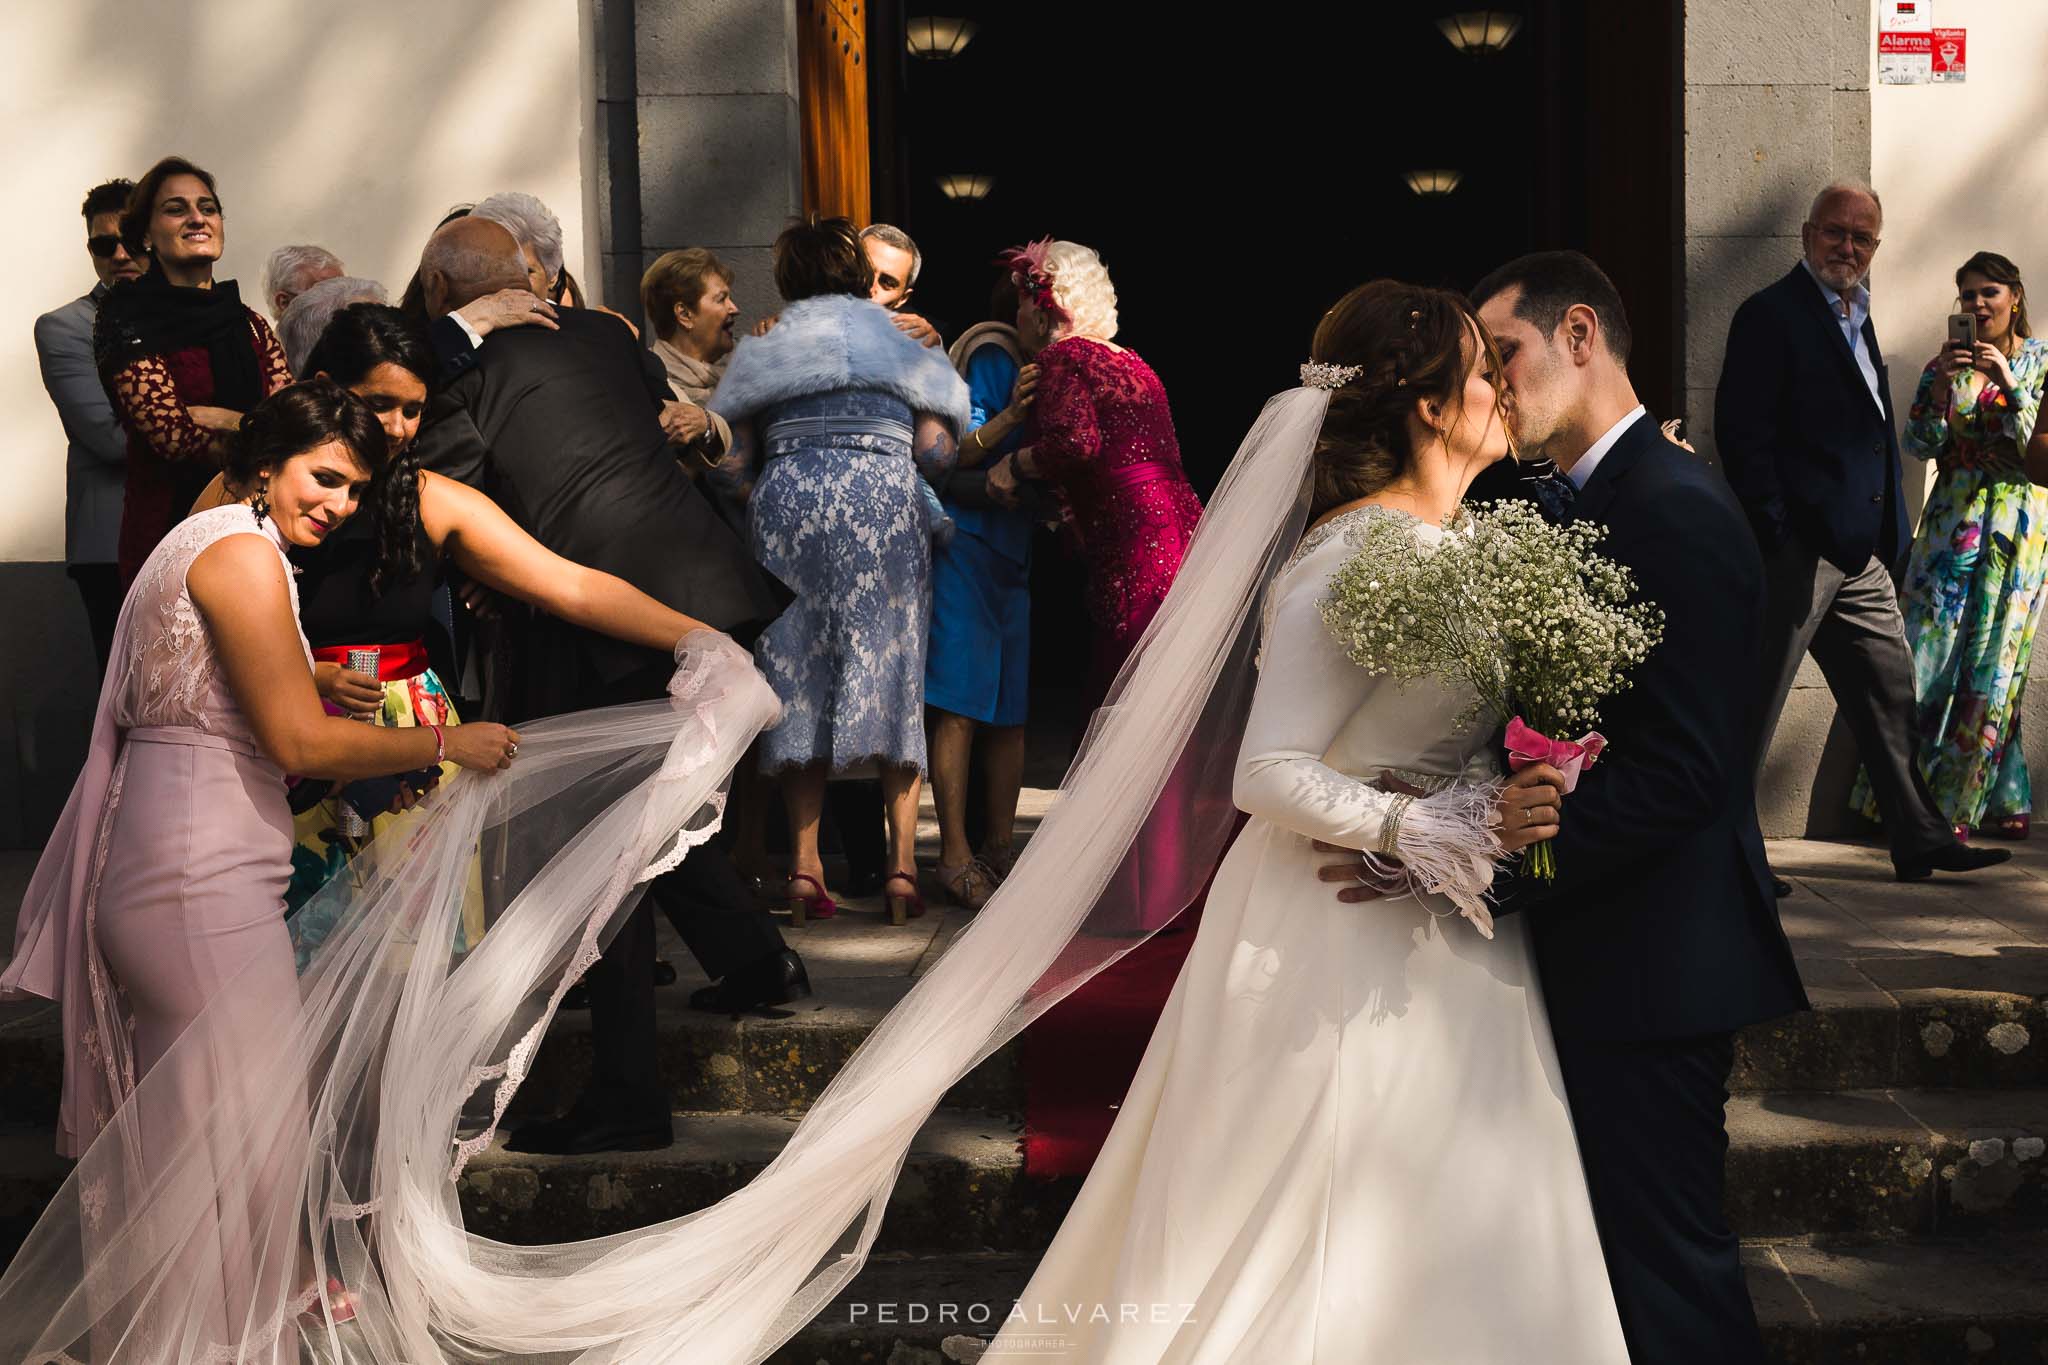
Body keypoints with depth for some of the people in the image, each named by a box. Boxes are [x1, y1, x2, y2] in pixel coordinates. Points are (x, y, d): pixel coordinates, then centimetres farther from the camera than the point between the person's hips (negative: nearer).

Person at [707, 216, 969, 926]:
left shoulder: (762, 351, 14)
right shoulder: (900, 345, 13)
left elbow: (730, 462, 6)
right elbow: (936, 450, 6)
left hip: (788, 506, 1)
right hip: (884, 508, -1)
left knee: (798, 682, 5)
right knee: (891, 681, 3)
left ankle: (804, 866, 0)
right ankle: (901, 864, -3)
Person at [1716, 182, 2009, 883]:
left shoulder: (1856, 316, 19)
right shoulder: (1770, 314, -8)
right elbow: (1741, 430, -14)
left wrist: (1886, 539, 16)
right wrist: (1773, 533, -19)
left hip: (1859, 555, 9)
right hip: (1797, 551, -9)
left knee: (1890, 695, 13)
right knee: (1753, 707, -3)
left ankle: (1921, 842, 21)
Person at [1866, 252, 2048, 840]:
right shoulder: (1944, 364, 9)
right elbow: (1918, 445, 2)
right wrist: (1941, 389, -13)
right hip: (1952, 520, 3)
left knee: (1993, 661, -2)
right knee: (1929, 653, -3)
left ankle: (1960, 805, 4)